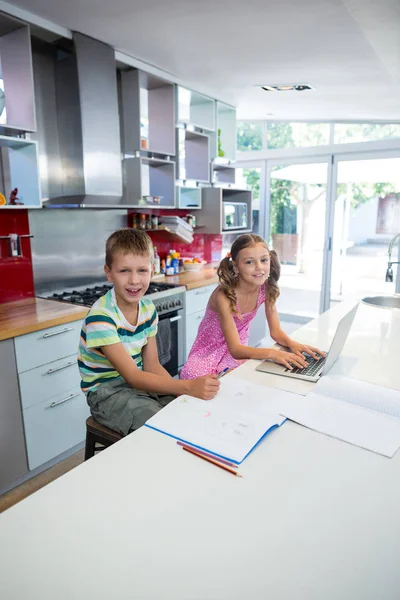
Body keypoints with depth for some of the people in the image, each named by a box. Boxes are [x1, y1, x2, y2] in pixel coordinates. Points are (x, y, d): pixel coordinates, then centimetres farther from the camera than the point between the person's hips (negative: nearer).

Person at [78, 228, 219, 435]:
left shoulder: (148, 308, -3)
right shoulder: (100, 317, -25)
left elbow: (151, 365, -2)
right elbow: (132, 376, -29)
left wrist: (182, 391, -19)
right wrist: (189, 386, -38)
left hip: (139, 382, 6)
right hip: (107, 392, -6)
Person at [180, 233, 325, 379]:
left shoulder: (267, 288, -11)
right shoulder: (223, 296, -29)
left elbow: (275, 331, -6)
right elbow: (235, 349, -31)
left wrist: (292, 344, -27)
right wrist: (271, 353, -47)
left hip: (240, 352, 5)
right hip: (209, 355, -4)